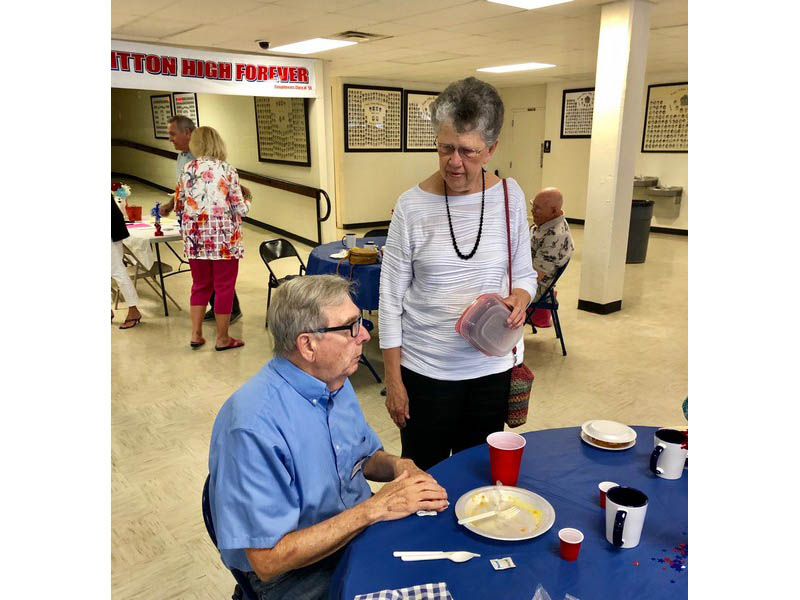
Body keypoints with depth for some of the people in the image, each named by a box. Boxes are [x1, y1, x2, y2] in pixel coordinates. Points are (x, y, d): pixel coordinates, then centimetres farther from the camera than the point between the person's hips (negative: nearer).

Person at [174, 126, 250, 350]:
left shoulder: (188, 170, 3)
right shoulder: (227, 171, -8)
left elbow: (179, 205, 9)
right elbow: (240, 209, -9)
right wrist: (247, 201, 14)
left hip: (195, 239, 4)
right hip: (224, 239, -4)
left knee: (200, 285, 18)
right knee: (224, 287, 7)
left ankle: (196, 334, 22)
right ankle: (222, 339, 16)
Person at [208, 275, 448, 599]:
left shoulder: (335, 382, -1)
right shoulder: (254, 426, -28)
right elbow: (268, 560, -25)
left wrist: (397, 466, -9)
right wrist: (375, 507, -26)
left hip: (360, 531, 7)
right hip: (298, 573, -7)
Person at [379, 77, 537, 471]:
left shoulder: (509, 197, -2)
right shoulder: (413, 205, -9)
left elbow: (524, 274, 8)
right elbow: (391, 298, -6)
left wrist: (520, 298, -16)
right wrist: (393, 380, -6)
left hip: (492, 366, 3)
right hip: (425, 368, -2)